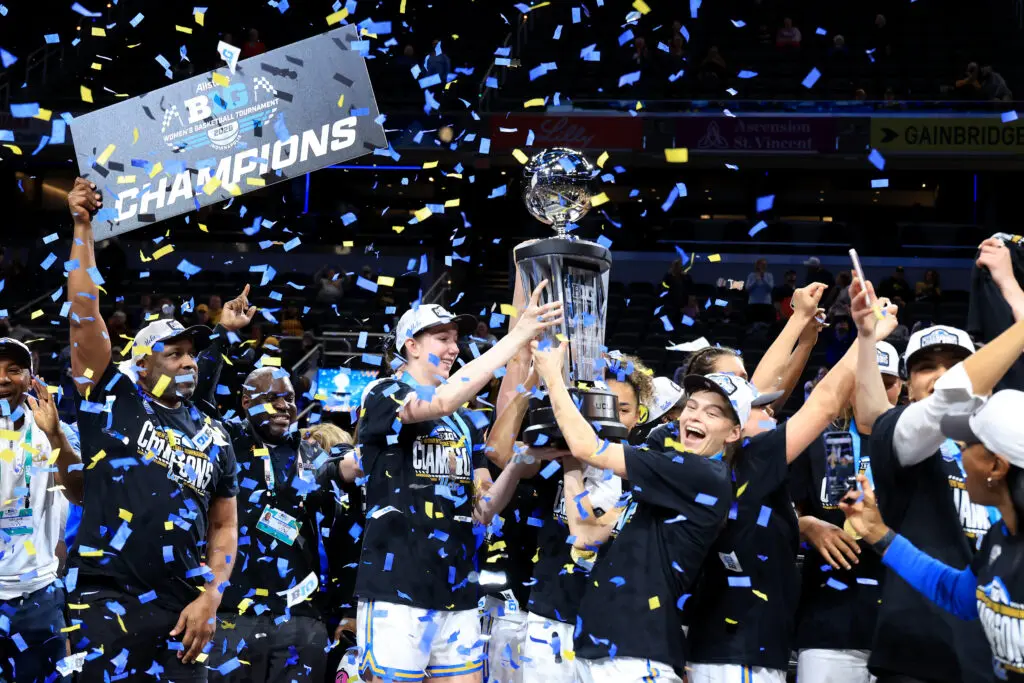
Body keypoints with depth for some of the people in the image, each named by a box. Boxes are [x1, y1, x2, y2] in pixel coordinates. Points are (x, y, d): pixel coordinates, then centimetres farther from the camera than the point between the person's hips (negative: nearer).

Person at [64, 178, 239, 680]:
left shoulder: (212, 437, 15)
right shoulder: (112, 400, 4)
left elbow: (224, 526, 15)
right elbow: (85, 313, -3)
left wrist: (210, 598, 1)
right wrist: (82, 227, -5)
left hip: (180, 606, 4)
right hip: (106, 599, -4)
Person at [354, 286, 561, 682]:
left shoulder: (466, 422, 17)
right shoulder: (383, 396, -2)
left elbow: (482, 510, 13)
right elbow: (441, 403, -24)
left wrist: (517, 464, -6)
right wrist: (518, 336, -24)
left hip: (457, 594, 6)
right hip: (396, 591, -6)